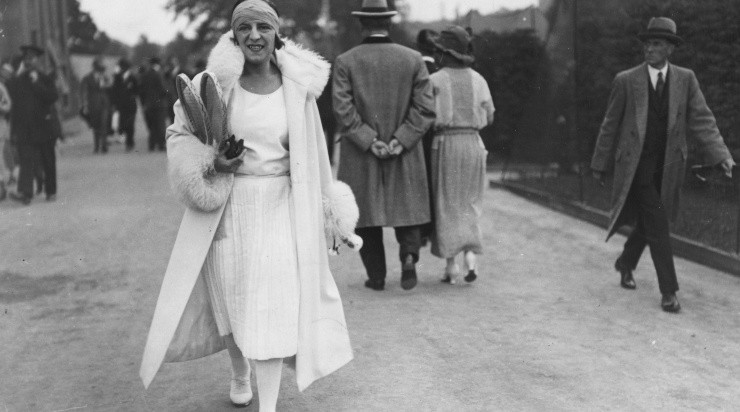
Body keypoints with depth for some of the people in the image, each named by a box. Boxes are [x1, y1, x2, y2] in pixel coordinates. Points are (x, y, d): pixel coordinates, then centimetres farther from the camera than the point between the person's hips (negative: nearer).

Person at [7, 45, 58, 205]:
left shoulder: (45, 79, 4)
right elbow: (10, 95, -4)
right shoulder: (18, 80, 11)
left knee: (48, 162, 8)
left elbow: (53, 97, -11)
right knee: (26, 160, -11)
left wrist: (37, 83, -17)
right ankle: (25, 192, -20)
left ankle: (51, 192, 20)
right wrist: (18, 76, -6)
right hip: (24, 128, 1)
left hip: (43, 126, -1)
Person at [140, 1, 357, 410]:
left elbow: (312, 153, 8)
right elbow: (179, 134, 4)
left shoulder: (297, 85, -2)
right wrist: (210, 163, -14)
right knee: (231, 297, 13)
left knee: (275, 305, -6)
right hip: (228, 208, 0)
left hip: (280, 207, 0)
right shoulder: (215, 82, -6)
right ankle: (239, 371, 43)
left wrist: (328, 209, 12)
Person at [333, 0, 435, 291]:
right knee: (407, 208, 15)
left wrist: (370, 142, -12)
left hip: (360, 157, -1)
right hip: (405, 155, 1)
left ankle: (376, 276, 14)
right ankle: (409, 254, -8)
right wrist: (400, 141, -10)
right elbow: (425, 108, -7)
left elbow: (343, 109, -12)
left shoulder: (345, 62, -4)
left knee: (366, 213, 11)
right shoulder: (413, 59, 0)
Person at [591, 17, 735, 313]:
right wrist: (600, 164, 4)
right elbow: (610, 124, 1)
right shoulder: (626, 80, -5)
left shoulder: (686, 79, 1)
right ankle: (668, 290, -2)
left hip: (669, 166, 3)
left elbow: (701, 120, -5)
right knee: (657, 225, -8)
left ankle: (625, 263, 41)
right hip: (637, 164, -3)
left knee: (648, 221, 15)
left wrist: (722, 155, -19)